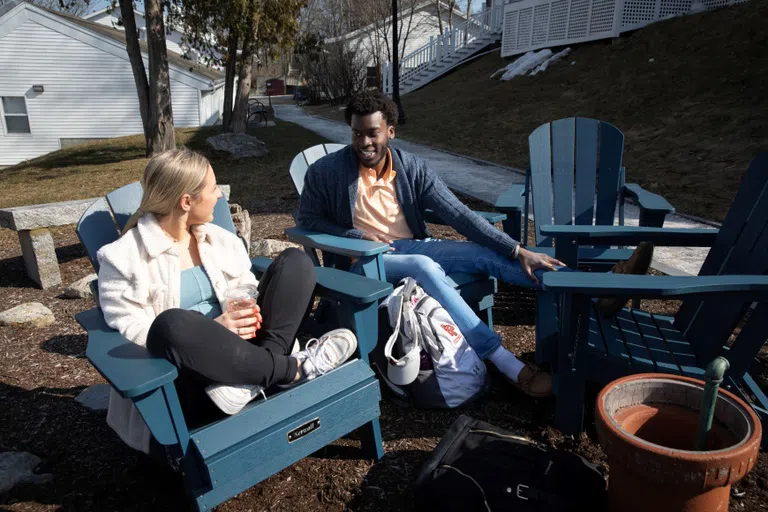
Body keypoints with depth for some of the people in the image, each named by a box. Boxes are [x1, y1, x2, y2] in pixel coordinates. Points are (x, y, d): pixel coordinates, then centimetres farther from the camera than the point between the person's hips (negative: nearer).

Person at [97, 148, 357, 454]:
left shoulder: (220, 239, 12)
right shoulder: (123, 259, -5)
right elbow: (129, 335, -10)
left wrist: (250, 311, -10)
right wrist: (214, 330, -21)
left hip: (238, 355, 5)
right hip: (190, 385, -5)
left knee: (294, 260, -6)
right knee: (171, 324, -39)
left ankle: (254, 377, -25)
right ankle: (295, 368, -23)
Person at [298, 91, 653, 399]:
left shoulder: (411, 168, -3)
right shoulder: (325, 172, -8)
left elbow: (459, 215, -6)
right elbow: (308, 221, 3)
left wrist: (518, 251, -14)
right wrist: (356, 235, -16)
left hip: (413, 247, 4)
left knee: (486, 254, -19)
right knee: (423, 266, -36)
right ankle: (511, 367, -40)